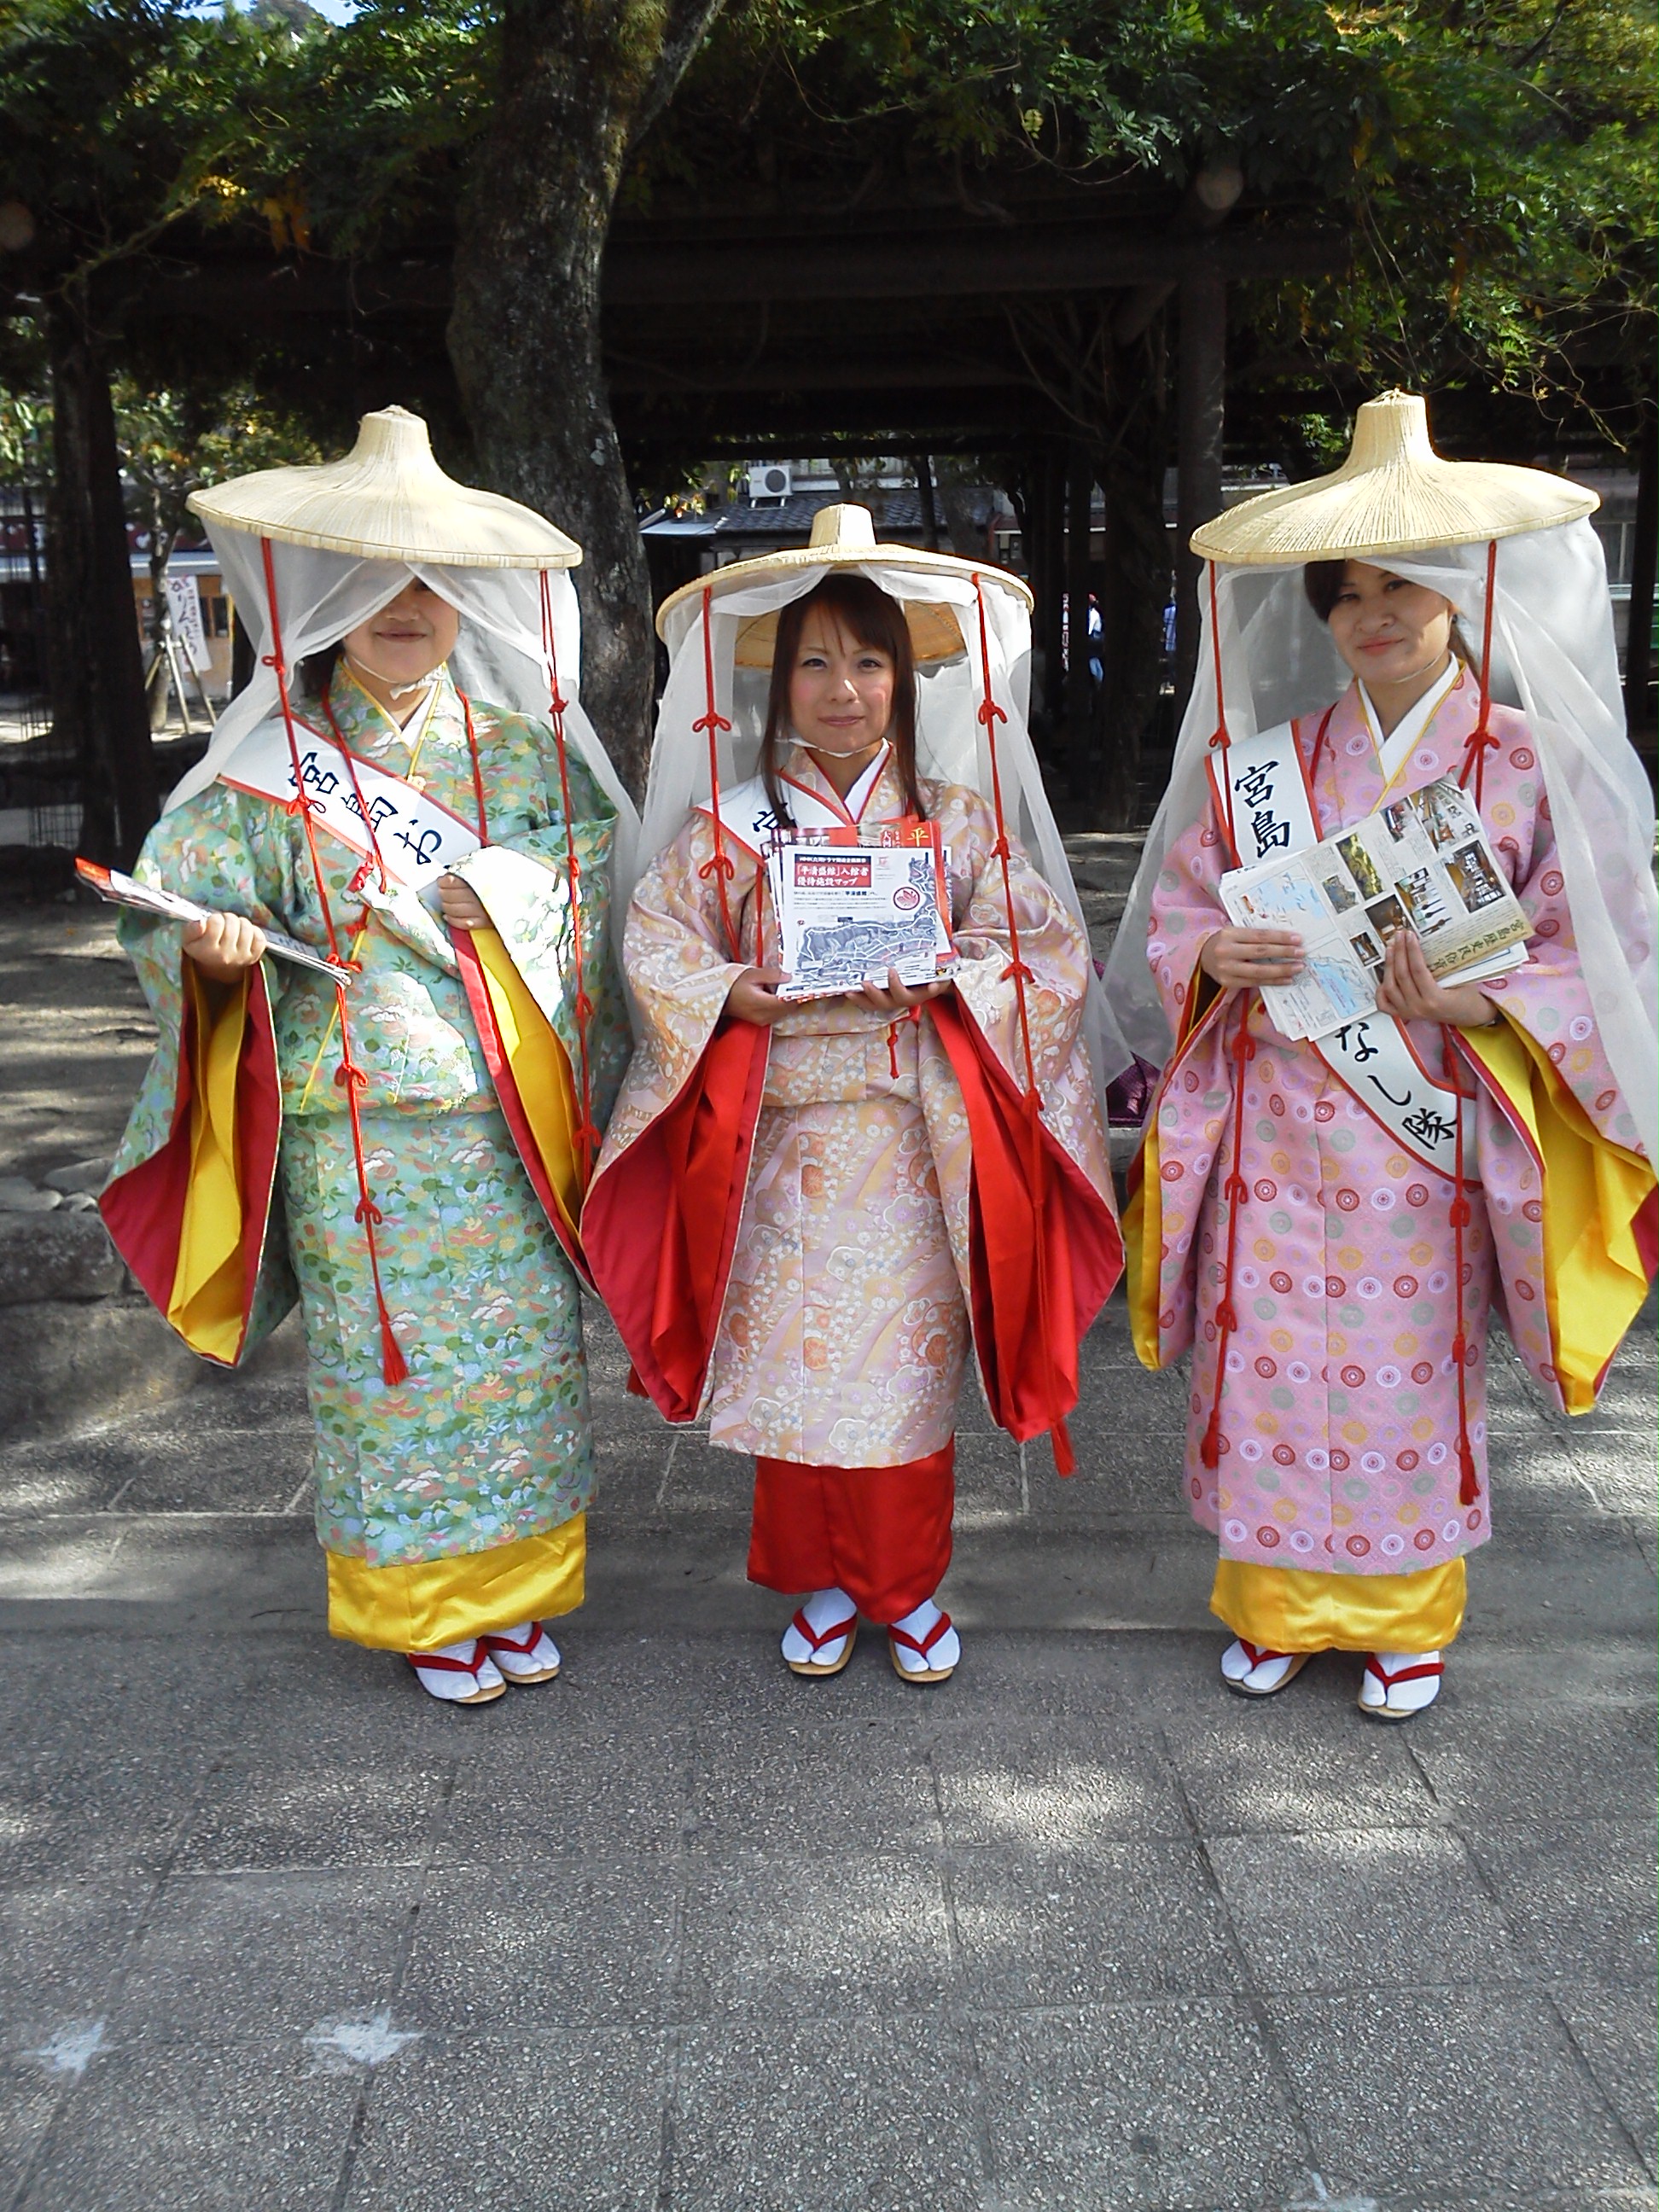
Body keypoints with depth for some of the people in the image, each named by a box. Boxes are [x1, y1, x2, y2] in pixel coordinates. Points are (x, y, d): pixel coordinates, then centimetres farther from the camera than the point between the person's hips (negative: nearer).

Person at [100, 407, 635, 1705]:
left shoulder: (520, 747, 7)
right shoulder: (276, 764, 0)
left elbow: (599, 865, 9)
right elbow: (171, 893, -2)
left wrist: (502, 891, -9)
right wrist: (213, 943, -25)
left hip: (513, 1120, 3)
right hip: (360, 1126, -2)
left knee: (523, 1352, 9)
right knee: (393, 1361, 5)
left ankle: (513, 1588, 27)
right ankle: (423, 1608, 23)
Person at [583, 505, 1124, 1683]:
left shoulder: (958, 817, 4)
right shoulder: (732, 822, 3)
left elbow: (1045, 944, 3)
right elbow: (655, 945, 4)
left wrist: (944, 981, -13)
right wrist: (740, 995, -13)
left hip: (918, 1139, 0)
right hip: (785, 1133, 0)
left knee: (912, 1361, 5)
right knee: (794, 1358, 5)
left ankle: (909, 1586, 24)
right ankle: (820, 1583, 25)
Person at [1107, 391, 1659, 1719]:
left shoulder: (1533, 768, -2)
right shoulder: (1263, 763, 5)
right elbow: (1175, 908, 11)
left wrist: (1473, 999, -19)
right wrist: (1216, 958, -12)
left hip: (1426, 1125, -2)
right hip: (1275, 1123, 2)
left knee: (1413, 1370, 8)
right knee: (1268, 1360, 6)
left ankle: (1409, 1619, 29)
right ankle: (1278, 1605, 28)